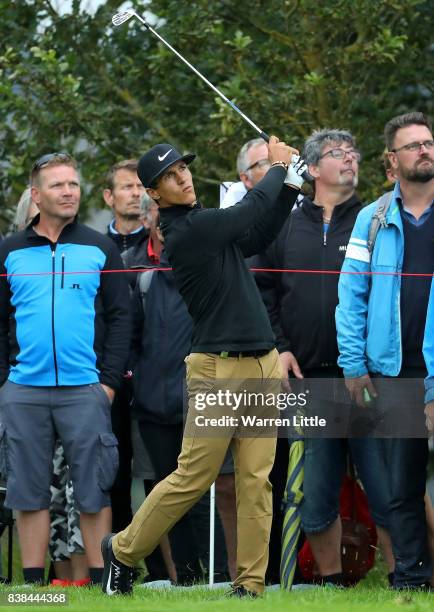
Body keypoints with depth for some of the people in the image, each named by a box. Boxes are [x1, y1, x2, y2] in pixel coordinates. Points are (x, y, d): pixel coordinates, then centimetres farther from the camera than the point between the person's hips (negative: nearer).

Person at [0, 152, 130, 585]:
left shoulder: (100, 249, 7)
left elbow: (120, 318, 5)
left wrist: (109, 380, -4)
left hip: (84, 390, -1)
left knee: (93, 492, -2)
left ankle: (101, 581, 2)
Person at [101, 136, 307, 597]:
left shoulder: (206, 223, 14)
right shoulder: (187, 231, -12)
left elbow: (258, 236, 21)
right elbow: (250, 210, -12)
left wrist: (290, 186, 10)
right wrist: (278, 166, 5)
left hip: (263, 368, 8)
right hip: (218, 372, -8)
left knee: (256, 482, 1)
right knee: (192, 478, -5)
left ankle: (250, 583, 2)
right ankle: (123, 551, 13)